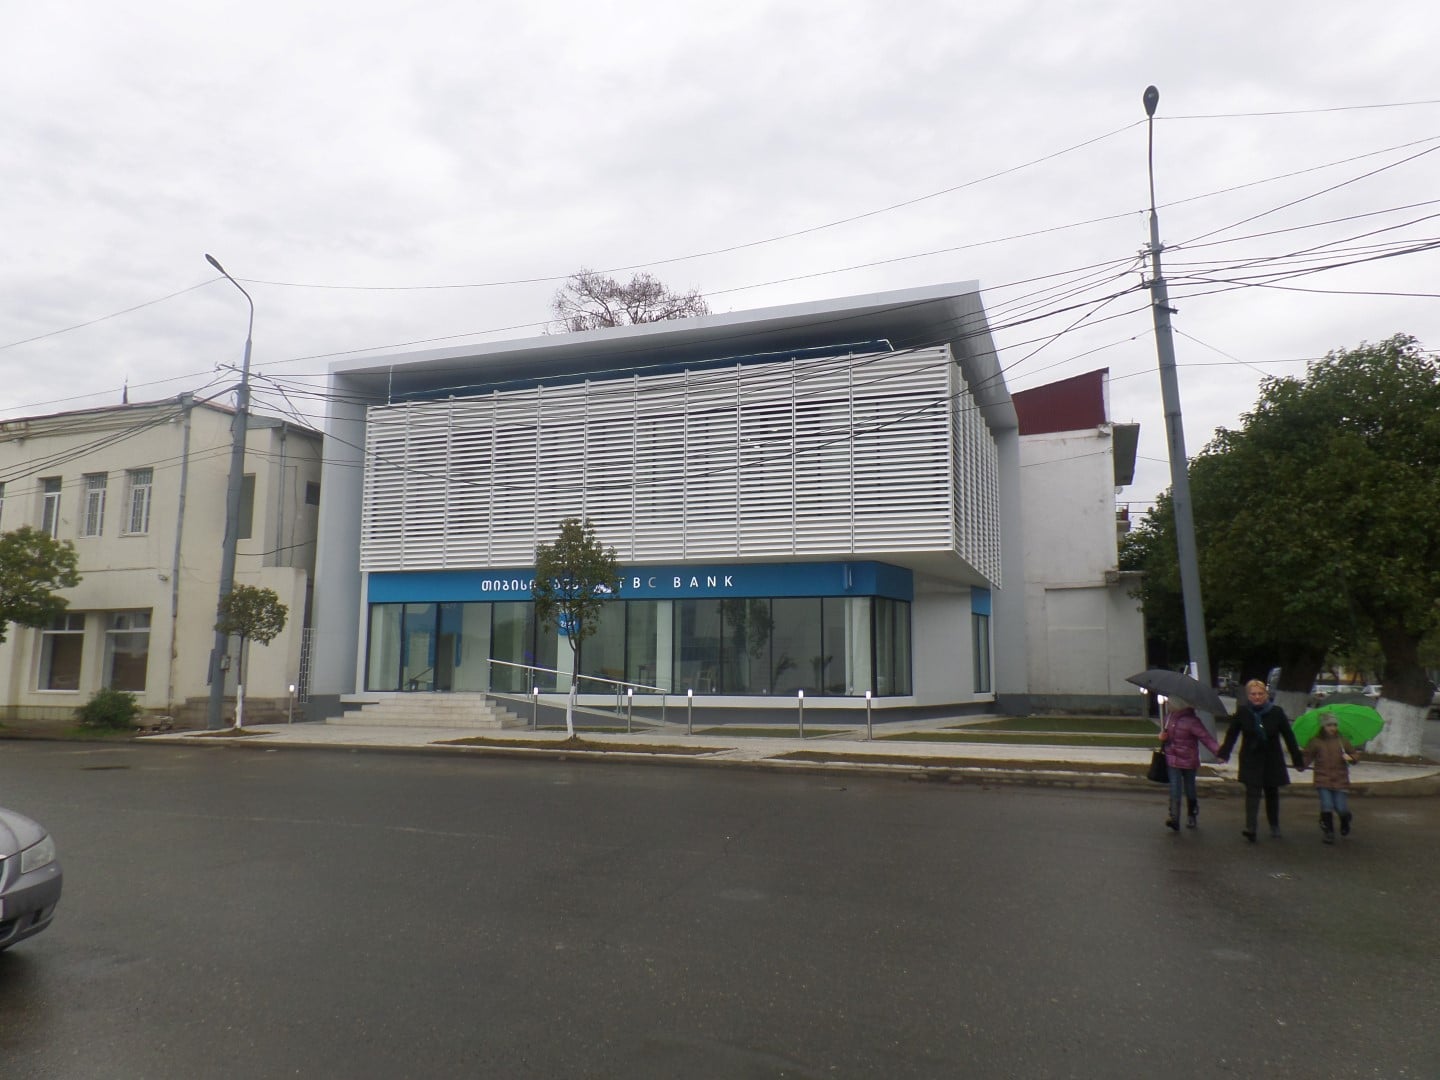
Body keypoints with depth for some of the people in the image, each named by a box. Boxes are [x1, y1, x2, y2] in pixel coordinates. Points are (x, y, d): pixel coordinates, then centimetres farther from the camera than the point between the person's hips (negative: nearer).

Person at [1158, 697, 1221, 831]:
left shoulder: (1192, 721, -17)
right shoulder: (1169, 716, 4)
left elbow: (1206, 737, -23)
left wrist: (1218, 751, -38)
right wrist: (1162, 736, -1)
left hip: (1188, 761, -4)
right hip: (1173, 761, 4)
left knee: (1189, 790, 12)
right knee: (1174, 790, -5)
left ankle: (1192, 816, 33)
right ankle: (1174, 818, -11)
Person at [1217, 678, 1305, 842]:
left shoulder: (1276, 712, -7)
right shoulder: (1242, 711, -9)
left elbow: (1289, 737, -2)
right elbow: (1231, 734, -4)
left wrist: (1298, 761, 1)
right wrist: (1224, 753, -12)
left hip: (1273, 759, 2)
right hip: (1251, 759, -1)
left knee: (1272, 792, 15)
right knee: (1252, 792, -10)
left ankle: (1274, 826, 32)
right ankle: (1250, 828, -15)